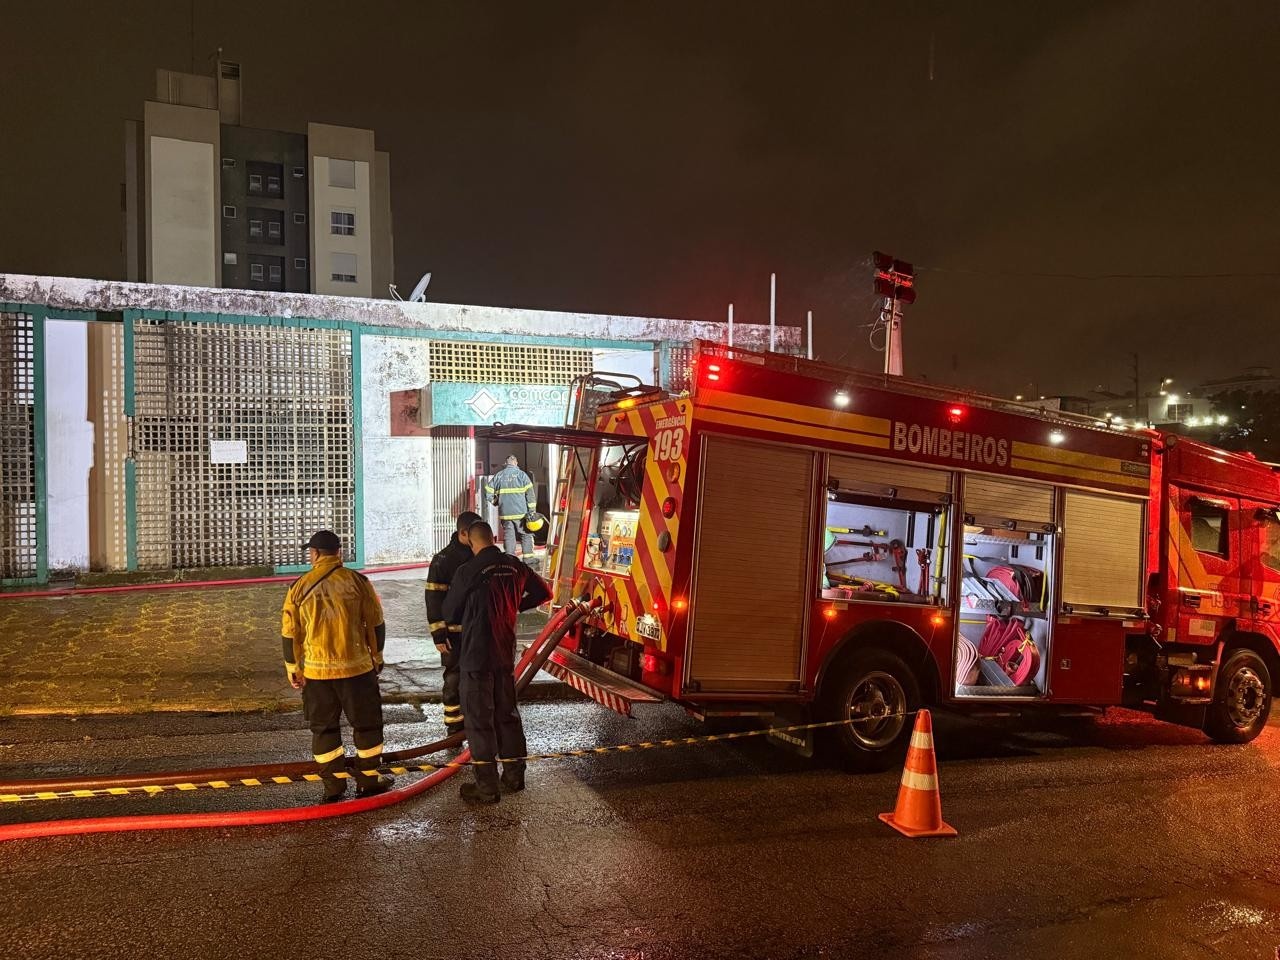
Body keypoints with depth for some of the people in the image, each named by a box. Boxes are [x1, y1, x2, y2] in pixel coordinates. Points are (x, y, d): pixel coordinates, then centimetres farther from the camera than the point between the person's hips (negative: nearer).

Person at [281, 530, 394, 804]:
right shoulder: (357, 581, -5)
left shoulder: (300, 587, -3)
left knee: (324, 727, 13)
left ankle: (333, 784, 15)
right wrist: (377, 657, 14)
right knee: (366, 723, 13)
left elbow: (290, 632, 3)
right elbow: (375, 623, 0)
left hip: (316, 671, 1)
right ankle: (368, 780, 19)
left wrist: (293, 668, 14)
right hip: (357, 668, -1)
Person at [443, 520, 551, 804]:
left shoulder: (468, 572, -16)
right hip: (505, 654, 6)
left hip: (476, 656, -6)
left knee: (479, 720, 4)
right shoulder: (514, 566, -1)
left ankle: (487, 787, 10)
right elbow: (542, 593, 11)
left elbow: (450, 613, -3)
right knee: (507, 714, 19)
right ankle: (514, 776, 28)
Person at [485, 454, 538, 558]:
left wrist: (495, 502, 19)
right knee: (526, 534, 8)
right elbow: (530, 493, -6)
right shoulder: (521, 474, -2)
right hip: (521, 512, -3)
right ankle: (528, 558, 6)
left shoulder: (498, 475, 6)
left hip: (504, 513, 3)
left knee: (508, 535, 8)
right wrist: (532, 510, -4)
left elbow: (488, 490, 5)